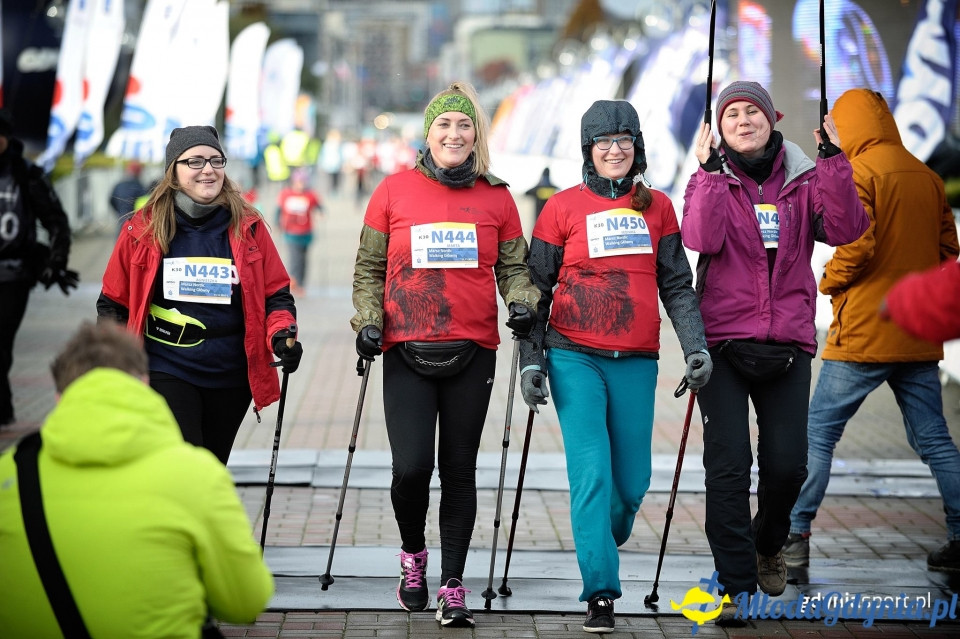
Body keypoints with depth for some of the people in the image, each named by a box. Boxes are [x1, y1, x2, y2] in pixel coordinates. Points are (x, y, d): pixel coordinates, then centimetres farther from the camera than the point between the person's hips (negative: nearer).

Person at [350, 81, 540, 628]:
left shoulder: (496, 198, 7)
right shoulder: (394, 191, 4)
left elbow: (513, 267, 13)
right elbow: (369, 267, 9)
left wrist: (523, 302, -6)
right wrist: (369, 319, -3)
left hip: (472, 354, 1)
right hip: (407, 352, -1)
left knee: (459, 469, 5)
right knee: (412, 466, -11)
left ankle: (453, 584, 14)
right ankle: (413, 553, 18)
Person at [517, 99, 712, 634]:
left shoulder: (658, 207, 11)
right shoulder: (563, 208, 4)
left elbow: (677, 285, 12)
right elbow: (537, 289, 6)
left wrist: (696, 345, 0)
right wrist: (532, 359, 0)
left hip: (636, 363, 3)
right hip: (575, 357, -3)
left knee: (633, 480, 6)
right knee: (592, 474, -11)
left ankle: (603, 544, 37)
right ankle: (601, 593, -9)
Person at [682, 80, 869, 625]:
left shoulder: (804, 181, 7)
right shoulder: (711, 179, 4)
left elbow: (847, 229, -10)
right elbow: (702, 239, -16)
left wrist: (833, 161, -15)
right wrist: (710, 172, -19)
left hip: (788, 342, 2)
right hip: (723, 341, -1)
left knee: (788, 463, 1)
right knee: (729, 464, -8)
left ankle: (768, 545, 32)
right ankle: (736, 585, -3)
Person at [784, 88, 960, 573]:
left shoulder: (858, 173, -10)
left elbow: (855, 246, -19)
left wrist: (828, 282, -2)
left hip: (863, 333, -6)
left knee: (818, 434, 2)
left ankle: (793, 537, 0)